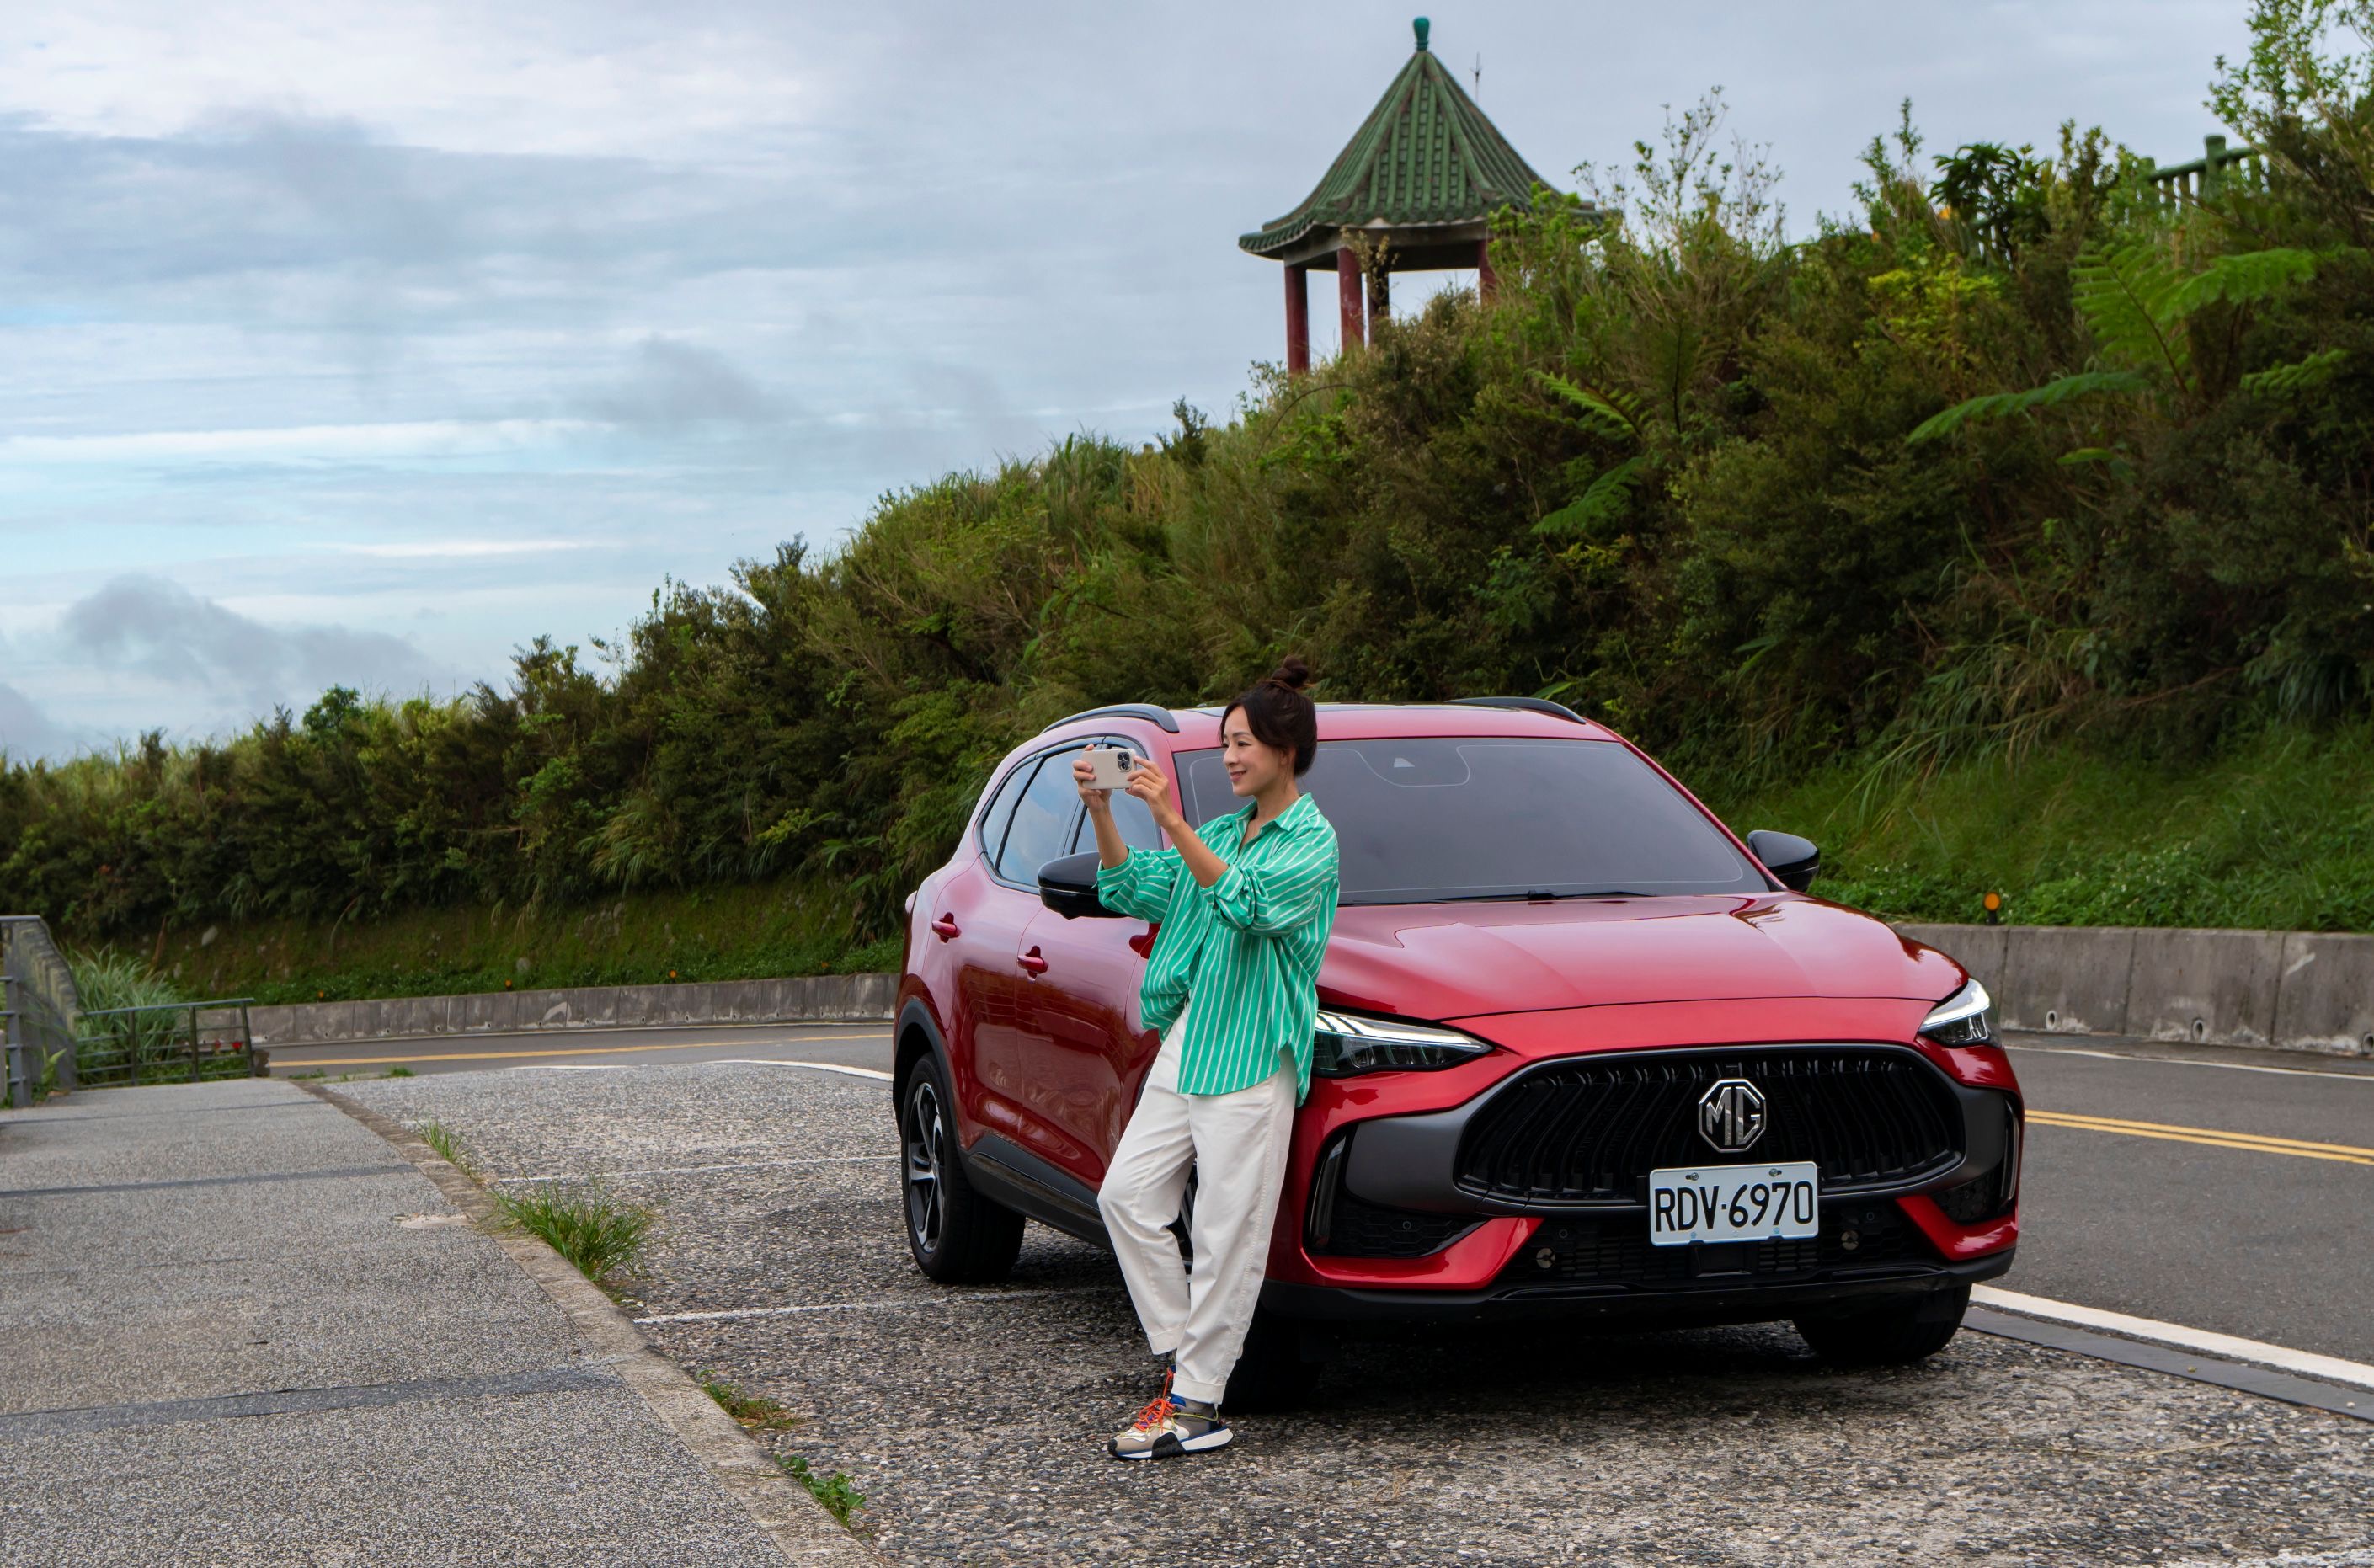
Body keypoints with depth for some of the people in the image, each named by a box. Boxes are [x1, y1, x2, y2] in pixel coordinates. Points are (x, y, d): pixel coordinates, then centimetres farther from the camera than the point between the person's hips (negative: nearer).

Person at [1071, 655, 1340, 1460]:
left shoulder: (1312, 840, -6)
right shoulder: (1223, 833, 18)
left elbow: (1244, 901, -23)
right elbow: (1134, 889, 12)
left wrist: (1171, 821, -29)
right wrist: (1102, 815, -3)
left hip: (1253, 1054, -8)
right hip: (1187, 1042, 9)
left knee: (1227, 1231, -6)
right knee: (1128, 1193, 4)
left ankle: (1195, 1402, -3)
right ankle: (1181, 1357, 13)